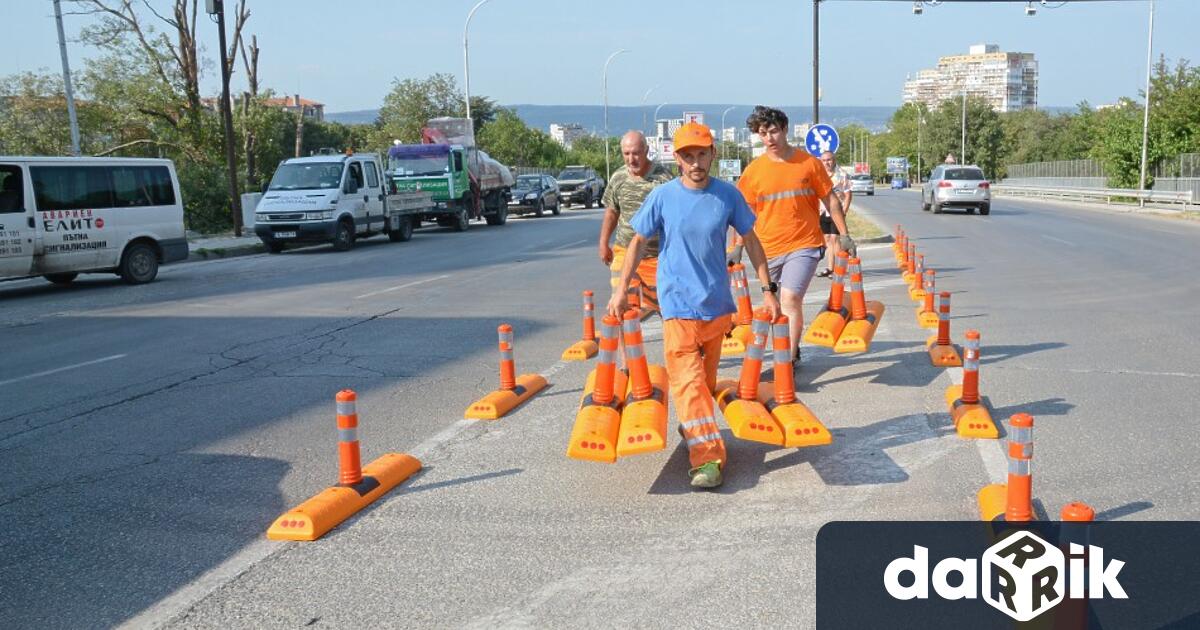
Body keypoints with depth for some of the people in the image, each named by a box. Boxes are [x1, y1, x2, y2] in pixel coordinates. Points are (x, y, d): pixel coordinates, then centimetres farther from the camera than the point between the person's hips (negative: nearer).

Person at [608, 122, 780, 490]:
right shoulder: (662, 197, -6)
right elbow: (639, 242, 4)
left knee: (706, 377, 15)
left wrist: (768, 288, 5)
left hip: (718, 301, 2)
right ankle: (707, 457, -11)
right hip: (678, 303, -2)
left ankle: (694, 428, 36)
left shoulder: (728, 196, -2)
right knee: (688, 380, -10)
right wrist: (621, 289, 2)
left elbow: (750, 241, 7)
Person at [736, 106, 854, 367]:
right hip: (768, 249, 3)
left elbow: (830, 200, 6)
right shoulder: (754, 170, 2)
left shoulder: (808, 162, -2)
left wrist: (844, 235, 4)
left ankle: (789, 361, -13)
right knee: (777, 303, 14)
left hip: (804, 245, -3)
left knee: (790, 299, -18)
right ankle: (793, 351, 33)